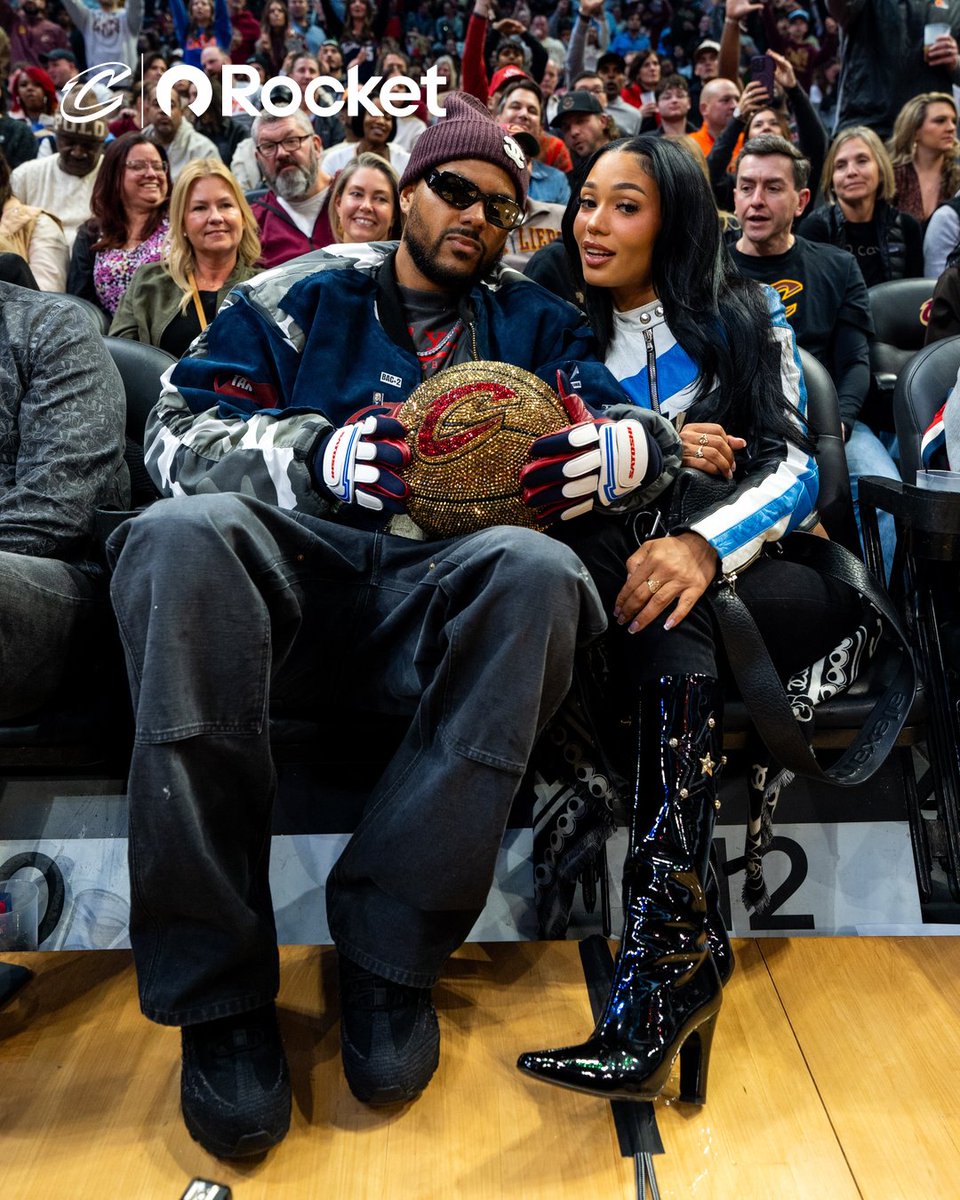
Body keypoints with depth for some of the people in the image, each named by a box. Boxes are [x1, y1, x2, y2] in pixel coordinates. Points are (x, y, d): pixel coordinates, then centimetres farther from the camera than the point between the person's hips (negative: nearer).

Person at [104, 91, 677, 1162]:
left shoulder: (534, 324, 22)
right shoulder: (300, 298, 18)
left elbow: (645, 435, 14)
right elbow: (176, 430, 7)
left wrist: (605, 448, -12)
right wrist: (316, 455, -13)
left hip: (439, 602, 1)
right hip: (292, 575, 0)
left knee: (538, 568, -33)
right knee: (185, 532, -33)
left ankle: (389, 952, -21)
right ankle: (213, 982, -24)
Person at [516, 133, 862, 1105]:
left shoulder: (746, 317, 14)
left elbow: (792, 466, 0)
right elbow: (530, 469, 9)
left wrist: (705, 543, -23)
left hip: (735, 561, -1)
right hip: (612, 555, 1)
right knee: (675, 642, -37)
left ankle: (659, 948, -43)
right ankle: (685, 939, -43)